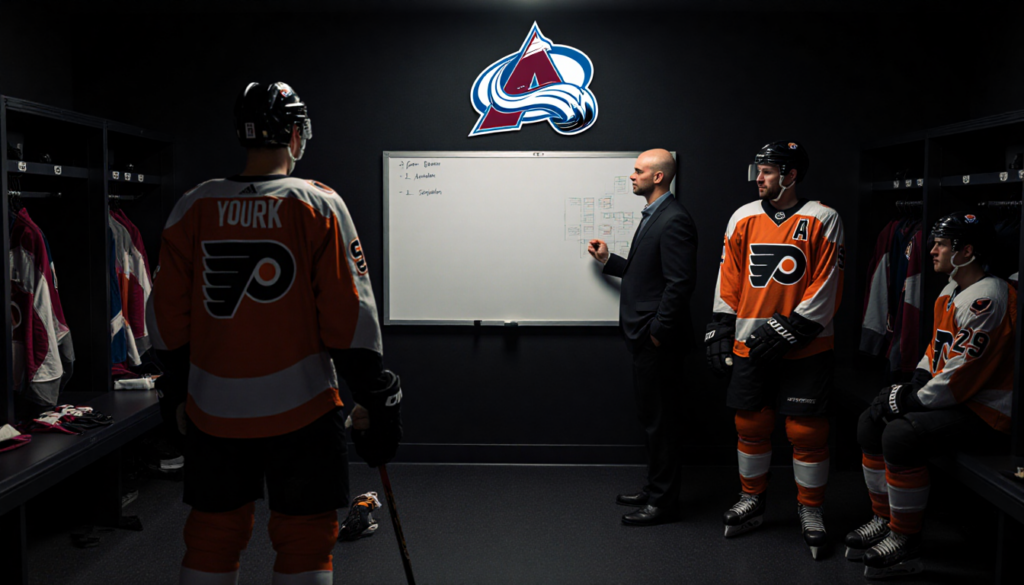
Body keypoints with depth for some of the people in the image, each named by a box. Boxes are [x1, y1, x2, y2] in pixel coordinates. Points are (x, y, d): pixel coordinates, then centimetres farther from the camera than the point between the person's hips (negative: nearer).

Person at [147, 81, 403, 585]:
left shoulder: (192, 207, 2)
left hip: (213, 411, 3)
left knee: (212, 535, 17)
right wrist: (374, 400, -1)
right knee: (305, 538, 9)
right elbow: (349, 316, -10)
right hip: (299, 410, -3)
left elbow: (167, 317, 6)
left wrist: (184, 390, 20)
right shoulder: (319, 205, -7)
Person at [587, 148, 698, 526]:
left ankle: (663, 502, 12)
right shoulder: (652, 216, 16)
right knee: (651, 417, 18)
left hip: (659, 342, -10)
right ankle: (655, 489, 30)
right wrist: (608, 261, 16)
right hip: (644, 338, 10)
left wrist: (658, 331, -20)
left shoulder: (673, 220, -17)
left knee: (660, 420, 0)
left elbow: (680, 282, -23)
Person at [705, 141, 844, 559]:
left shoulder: (822, 220, -5)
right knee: (750, 424, 11)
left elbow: (826, 286, -9)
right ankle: (752, 501, 28)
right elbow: (728, 280, 10)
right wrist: (720, 331, 6)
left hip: (804, 348, -4)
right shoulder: (743, 218, 7)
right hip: (750, 345, 4)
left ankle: (810, 509, 20)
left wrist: (791, 331, -14)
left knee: (806, 429, 2)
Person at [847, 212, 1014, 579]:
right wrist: (912, 386, 5)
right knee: (871, 422, 7)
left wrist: (914, 401, -17)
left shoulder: (986, 298, -22)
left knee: (900, 435, -27)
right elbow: (937, 348, 20)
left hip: (987, 411, -11)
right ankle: (885, 520, 15)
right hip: (951, 398, 11)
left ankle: (906, 544, -12)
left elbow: (963, 373, -26)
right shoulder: (950, 293, 12)